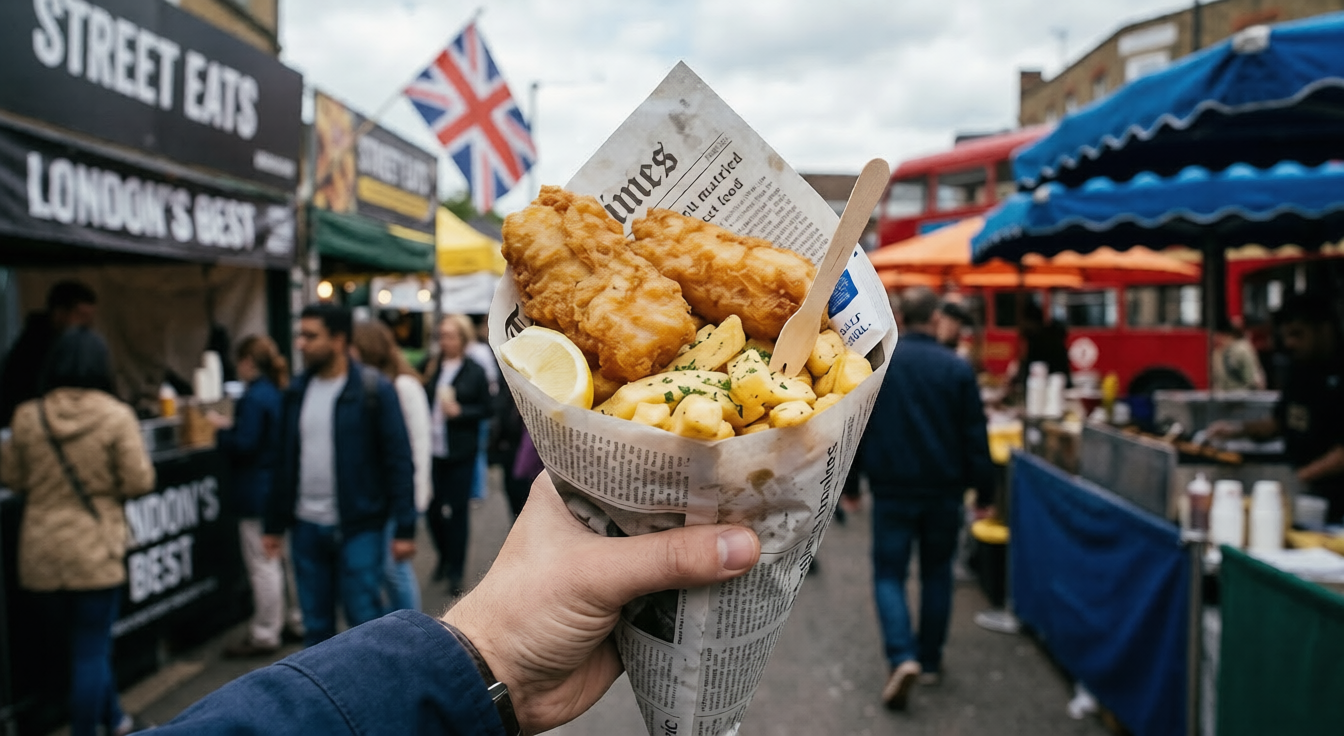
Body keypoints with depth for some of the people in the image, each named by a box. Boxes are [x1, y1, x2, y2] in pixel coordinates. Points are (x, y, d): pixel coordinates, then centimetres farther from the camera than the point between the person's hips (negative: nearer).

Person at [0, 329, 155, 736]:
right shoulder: (116, 415, -13)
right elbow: (139, 482, -12)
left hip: (41, 551, 4)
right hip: (95, 550, -4)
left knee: (86, 643, 21)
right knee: (90, 651, 7)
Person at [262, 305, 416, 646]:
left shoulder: (374, 390, -9)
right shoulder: (297, 391, 8)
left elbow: (398, 461, -11)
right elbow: (286, 462, 13)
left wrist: (405, 528, -14)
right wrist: (274, 524, 13)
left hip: (359, 527, -5)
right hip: (306, 526, 5)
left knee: (364, 620, -1)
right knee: (316, 625, 13)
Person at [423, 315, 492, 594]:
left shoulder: (475, 371, -1)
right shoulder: (431, 367, 5)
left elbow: (485, 409, 0)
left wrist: (460, 411, -14)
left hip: (460, 453, -3)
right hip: (433, 450, 3)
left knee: (457, 511, 3)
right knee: (433, 509, 8)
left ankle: (455, 571, 17)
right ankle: (445, 556, 34)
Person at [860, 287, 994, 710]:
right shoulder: (957, 369, -5)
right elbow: (975, 436, -4)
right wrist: (983, 486, 6)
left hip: (892, 489, -1)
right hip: (944, 490, 1)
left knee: (889, 575, 6)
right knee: (936, 574, 16)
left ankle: (902, 658, -13)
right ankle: (930, 661, 23)